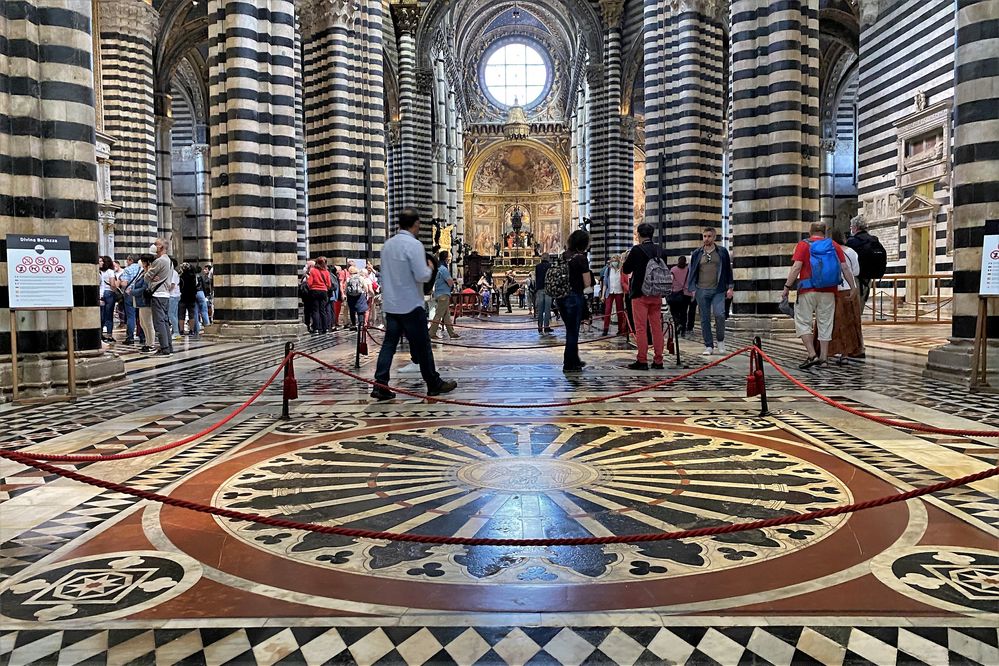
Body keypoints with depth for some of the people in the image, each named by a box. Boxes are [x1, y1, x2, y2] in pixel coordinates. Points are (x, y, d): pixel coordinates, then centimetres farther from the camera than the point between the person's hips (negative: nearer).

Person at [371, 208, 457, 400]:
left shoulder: (388, 244, 9)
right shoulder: (414, 245, -15)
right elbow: (422, 276, -19)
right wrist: (430, 268, 2)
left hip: (390, 304, 7)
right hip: (411, 305, -7)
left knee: (389, 343, 6)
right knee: (422, 345, 4)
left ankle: (380, 385, 0)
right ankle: (434, 384, 15)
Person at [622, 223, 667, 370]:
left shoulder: (637, 250, -12)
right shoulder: (659, 250, 5)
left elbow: (626, 269, -4)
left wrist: (625, 259, 13)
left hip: (640, 294, -5)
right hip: (656, 294, 5)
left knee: (641, 328, -1)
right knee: (657, 327, 9)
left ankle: (642, 361, -1)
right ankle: (658, 360, 12)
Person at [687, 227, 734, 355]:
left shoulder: (722, 252, 7)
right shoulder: (697, 253, 9)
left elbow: (728, 270, 11)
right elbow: (692, 272, 12)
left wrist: (730, 287, 5)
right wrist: (692, 289, 4)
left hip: (718, 290, -1)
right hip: (702, 290, 2)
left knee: (719, 314, -18)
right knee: (705, 319, 3)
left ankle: (721, 340, 5)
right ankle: (709, 346, 11)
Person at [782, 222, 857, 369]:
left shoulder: (803, 245, 0)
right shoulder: (834, 246, 9)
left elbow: (796, 267, -12)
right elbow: (845, 268, 6)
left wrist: (787, 287, -10)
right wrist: (853, 288, 12)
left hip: (808, 290, -3)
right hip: (829, 292, 4)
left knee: (803, 322, 3)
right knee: (825, 324, 10)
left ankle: (812, 355, -9)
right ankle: (823, 358, 13)